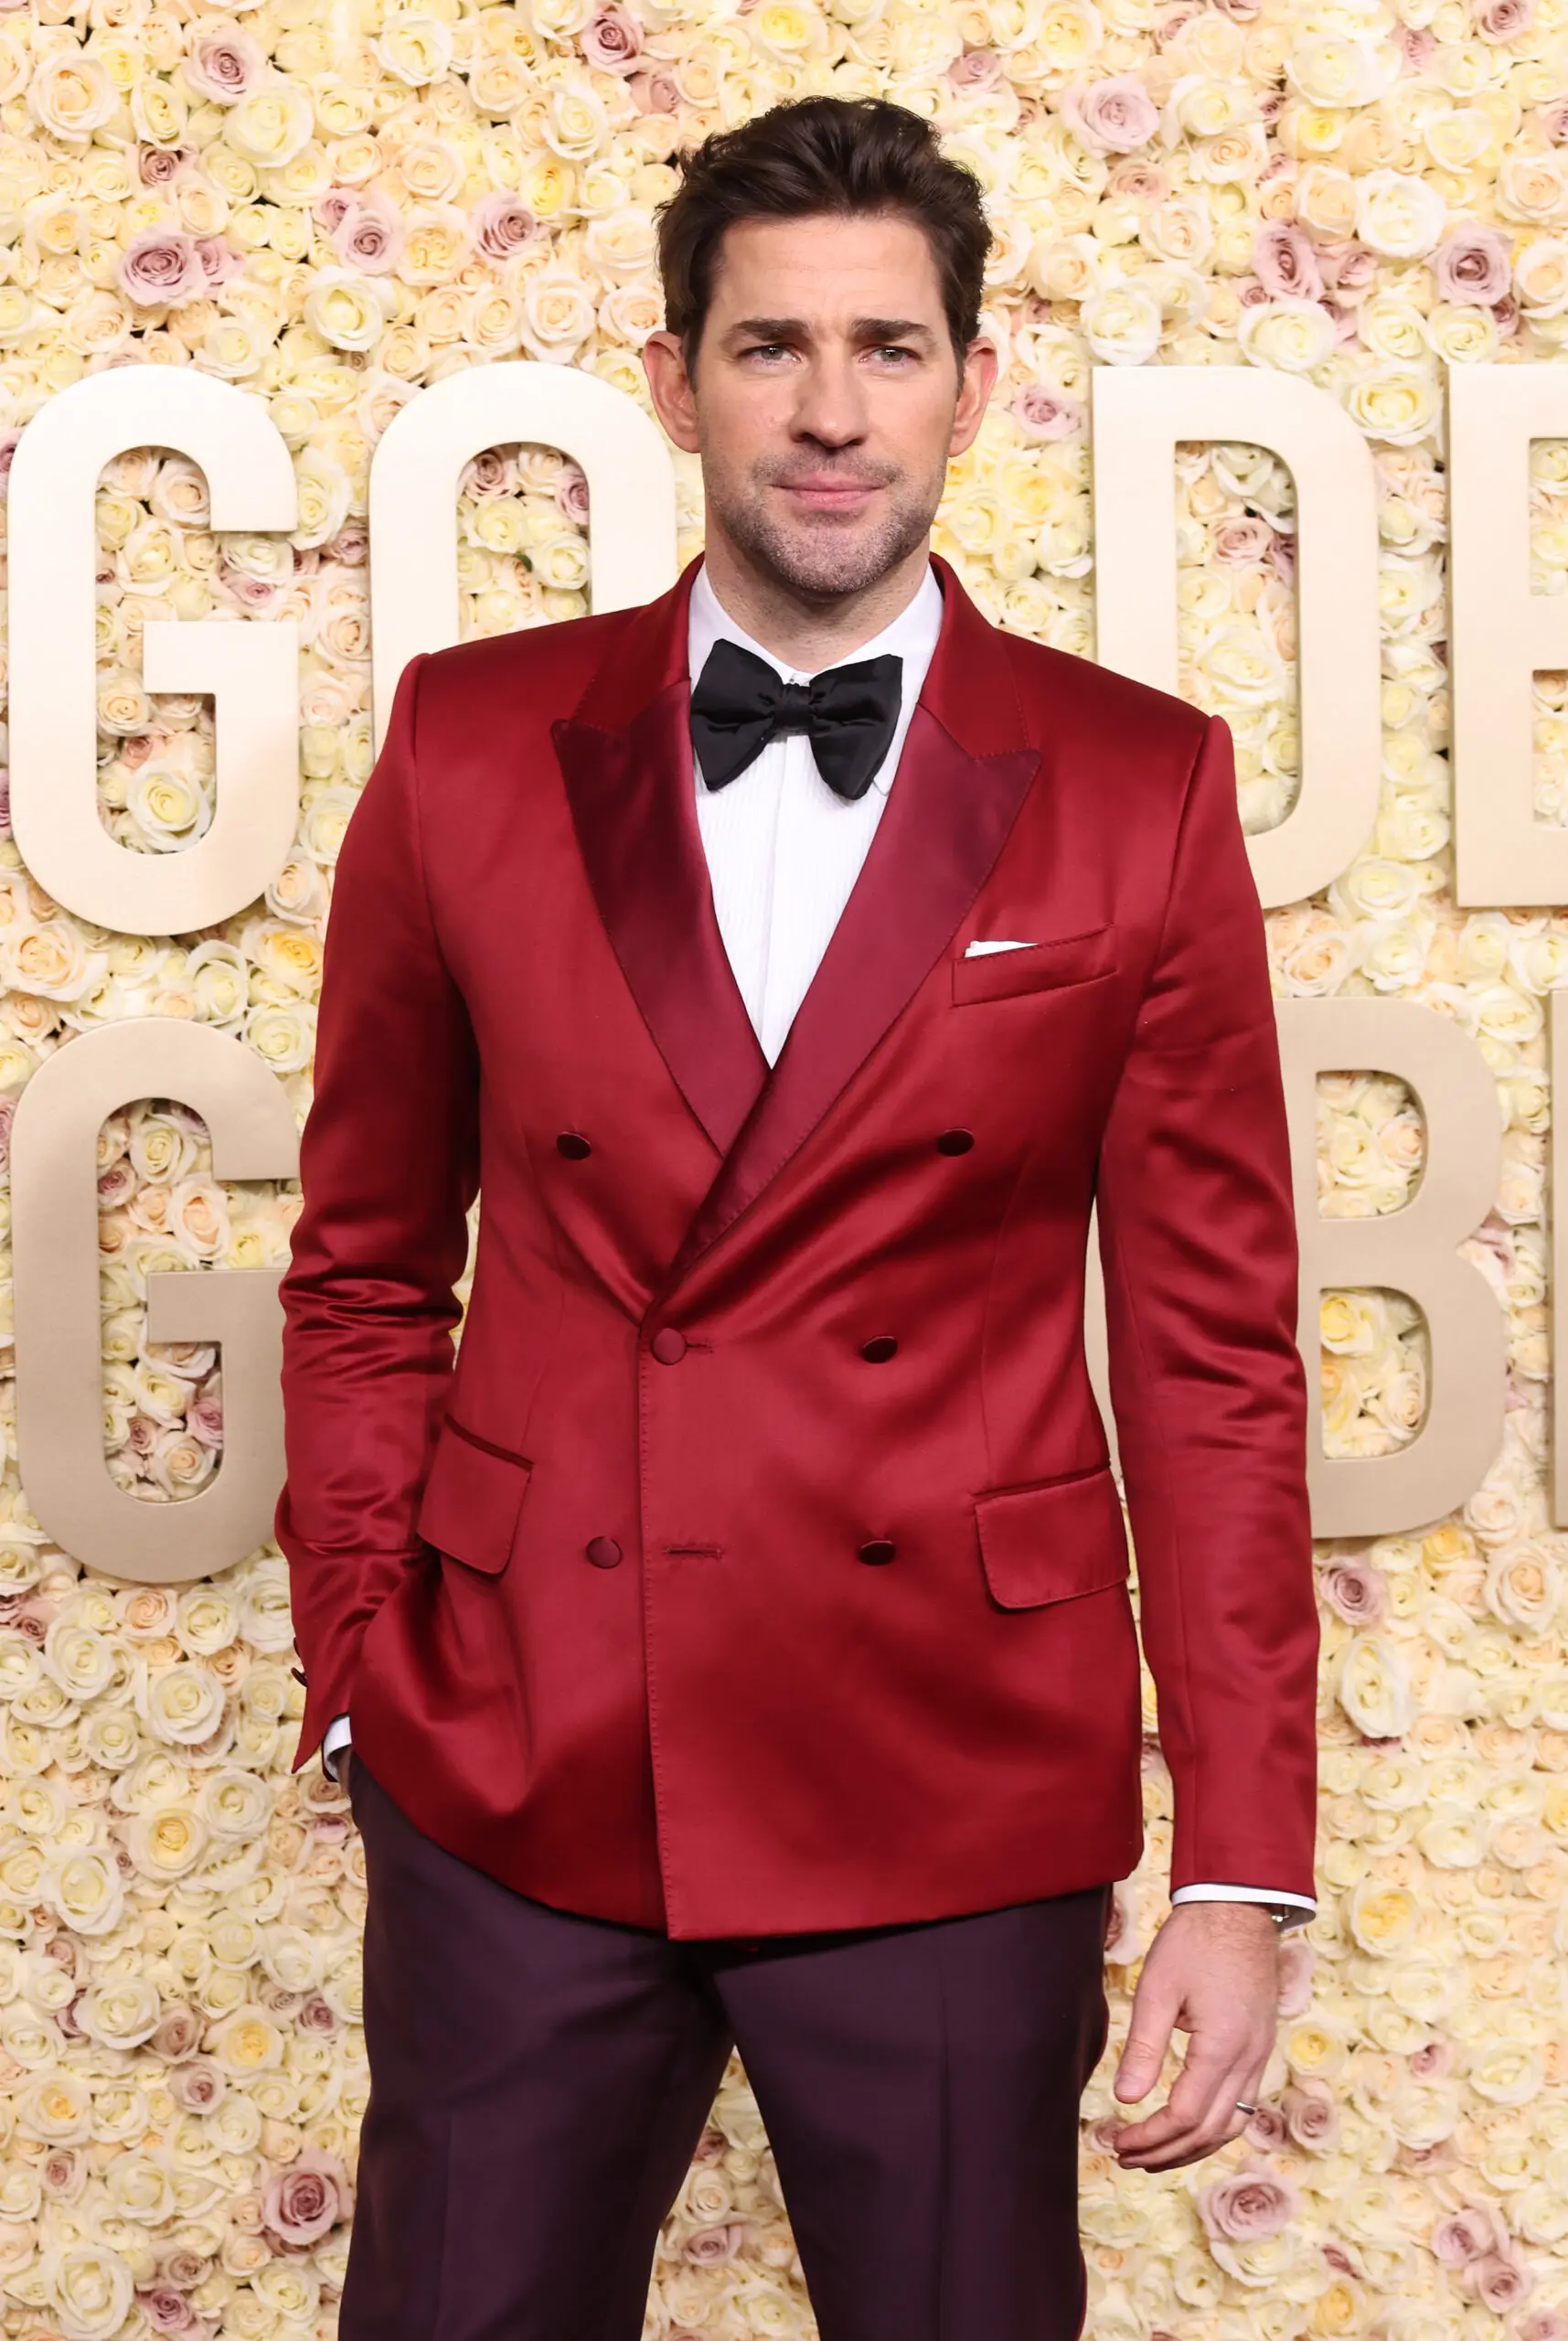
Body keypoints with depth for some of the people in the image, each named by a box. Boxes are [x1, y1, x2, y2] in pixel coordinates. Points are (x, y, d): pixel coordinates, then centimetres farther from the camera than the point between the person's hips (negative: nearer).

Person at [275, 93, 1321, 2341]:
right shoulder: (474, 741, 1)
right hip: (516, 1773, 1)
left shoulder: (1139, 787, -3)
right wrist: (360, 1678, 3)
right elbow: (365, 1264, 8)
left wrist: (1242, 1873, -4)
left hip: (952, 1789, -1)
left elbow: (1215, 1348, -2)